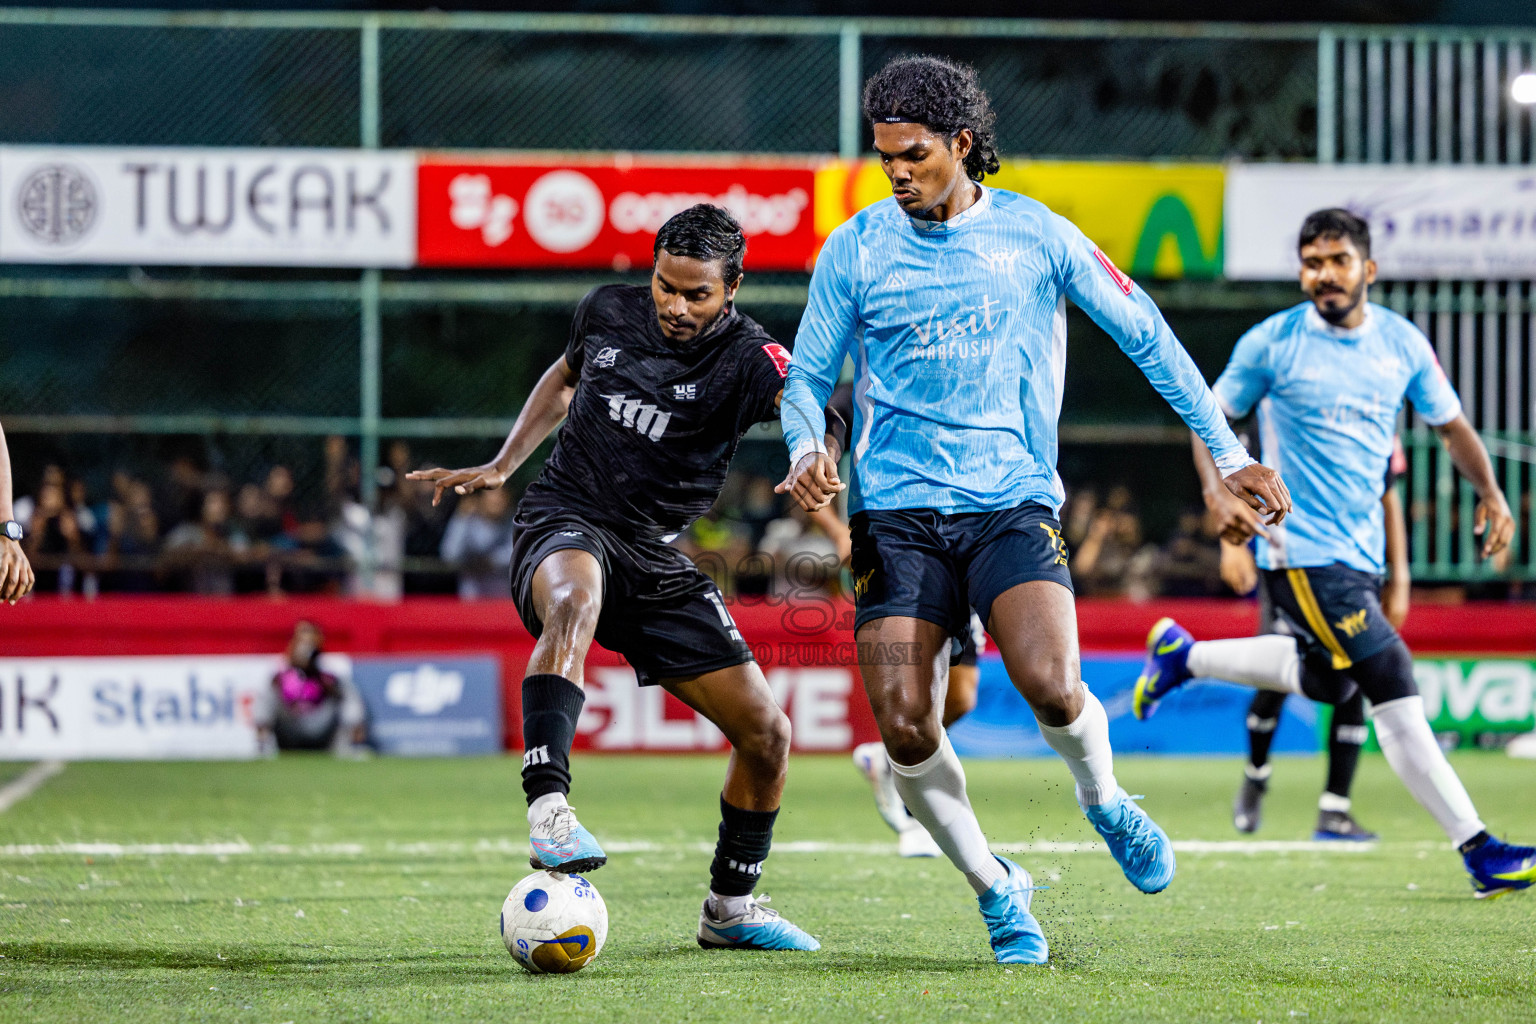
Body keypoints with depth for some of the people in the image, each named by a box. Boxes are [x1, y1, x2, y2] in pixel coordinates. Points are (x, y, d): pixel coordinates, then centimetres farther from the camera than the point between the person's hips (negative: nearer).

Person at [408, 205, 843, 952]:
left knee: (766, 732, 0)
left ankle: (731, 907, 22)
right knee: (574, 595, -40)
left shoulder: (744, 357, -10)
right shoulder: (607, 312, 0)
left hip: (656, 563, 2)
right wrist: (501, 466, 15)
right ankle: (547, 807, -52)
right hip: (565, 523, -2)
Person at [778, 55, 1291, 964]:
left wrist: (1229, 454, 8)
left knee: (1050, 685, -25)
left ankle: (1106, 802, 9)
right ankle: (995, 890, 13)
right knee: (906, 730, -11)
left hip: (1014, 503, -1)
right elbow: (808, 375, 11)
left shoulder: (1036, 235, 2)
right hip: (900, 515, 1)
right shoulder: (856, 249, 3)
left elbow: (1145, 335, 10)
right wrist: (807, 451, -12)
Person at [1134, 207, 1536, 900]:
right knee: (1394, 690, -14)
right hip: (1301, 550, -7)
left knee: (1327, 681, 23)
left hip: (1360, 549, 7)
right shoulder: (1272, 343, -8)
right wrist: (1218, 492, -15)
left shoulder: (1403, 343, 4)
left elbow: (1451, 424, 15)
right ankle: (1480, 854, -14)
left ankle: (1182, 655, 38)